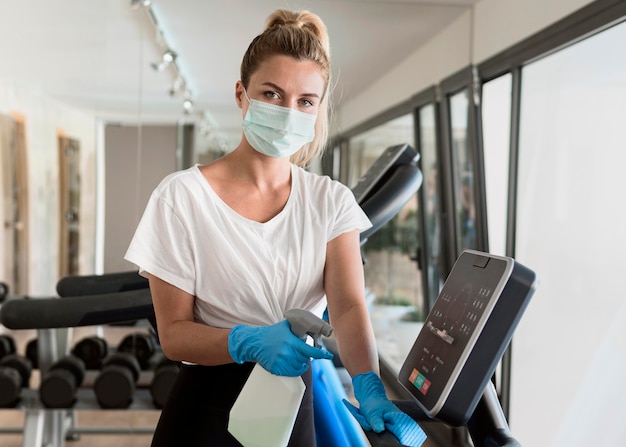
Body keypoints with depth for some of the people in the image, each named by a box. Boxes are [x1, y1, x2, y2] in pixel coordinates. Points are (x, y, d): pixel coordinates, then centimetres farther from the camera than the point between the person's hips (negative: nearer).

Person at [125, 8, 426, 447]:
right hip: (210, 411, -3)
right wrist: (250, 342, -30)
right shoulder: (183, 196, -12)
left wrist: (369, 387, -33)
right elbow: (173, 333, -12)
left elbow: (348, 305, -16)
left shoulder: (331, 201, -2)